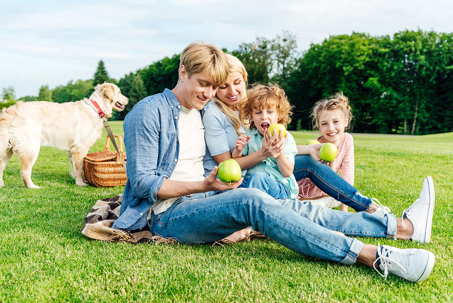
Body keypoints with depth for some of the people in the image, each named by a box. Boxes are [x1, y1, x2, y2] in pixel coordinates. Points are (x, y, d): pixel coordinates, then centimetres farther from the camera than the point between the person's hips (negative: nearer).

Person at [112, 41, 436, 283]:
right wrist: (203, 185, -22)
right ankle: (375, 257, -40)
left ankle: (403, 226, -11)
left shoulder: (201, 112, 14)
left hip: (201, 200, 8)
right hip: (168, 215, -8)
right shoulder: (149, 113, -11)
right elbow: (142, 182, -15)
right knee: (250, 201, -34)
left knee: (289, 206, -10)